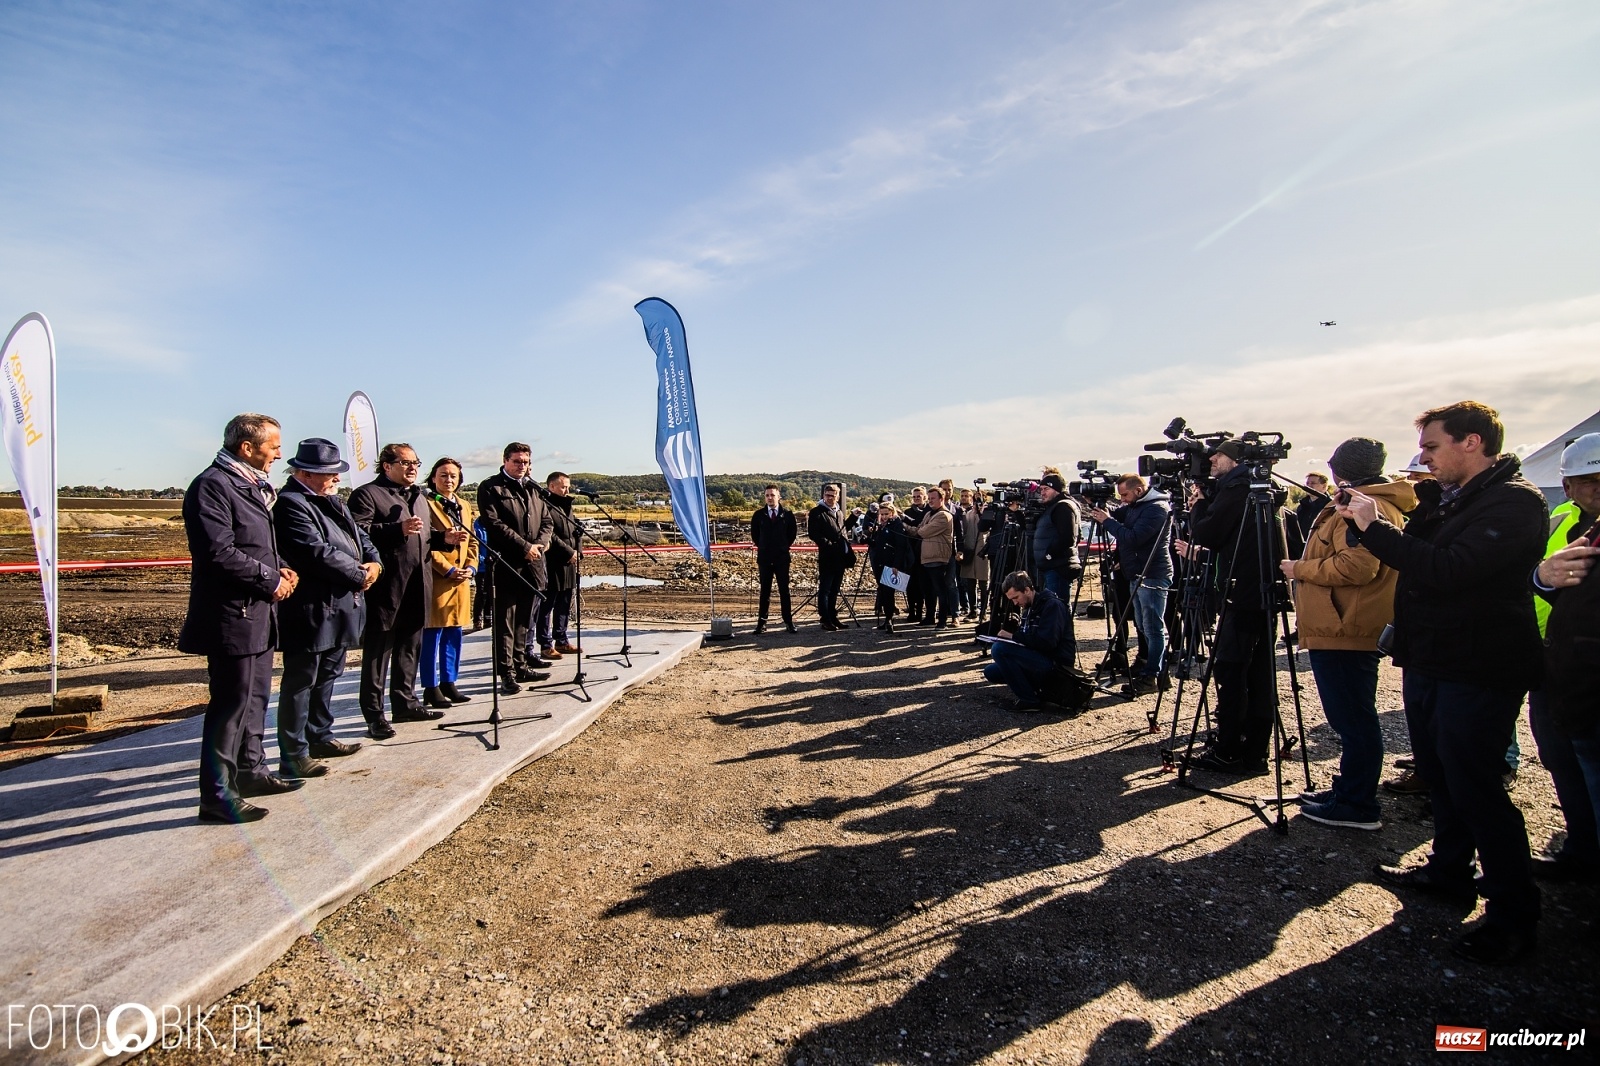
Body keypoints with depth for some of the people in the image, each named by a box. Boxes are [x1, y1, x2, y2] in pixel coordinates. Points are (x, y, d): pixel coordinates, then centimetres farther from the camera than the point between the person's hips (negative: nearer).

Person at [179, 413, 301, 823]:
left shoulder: (252, 486, 16)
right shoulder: (212, 485, -15)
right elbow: (220, 553, -24)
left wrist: (279, 571, 7)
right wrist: (270, 579, -15)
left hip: (258, 613, 10)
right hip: (233, 616, -10)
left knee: (255, 697, 18)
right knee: (231, 703, -4)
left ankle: (251, 771, 32)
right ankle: (218, 795, 6)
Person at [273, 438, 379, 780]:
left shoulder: (332, 501, 15)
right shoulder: (290, 504, -15)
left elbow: (359, 535, 18)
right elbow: (318, 552, -23)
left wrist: (374, 562, -3)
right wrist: (359, 575, -13)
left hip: (339, 607, 10)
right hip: (310, 611, -10)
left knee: (327, 677, 19)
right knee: (300, 682, 0)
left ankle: (320, 737, 32)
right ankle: (293, 755, 8)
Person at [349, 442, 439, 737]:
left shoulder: (420, 496, 20)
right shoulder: (367, 494, -6)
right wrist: (398, 528, -27)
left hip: (417, 588, 8)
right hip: (385, 588, -8)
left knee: (410, 650, 15)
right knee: (377, 653, 0)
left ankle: (405, 704, 27)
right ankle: (374, 715, 7)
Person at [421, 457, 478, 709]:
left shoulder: (464, 506, 17)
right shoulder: (426, 504, -7)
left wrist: (470, 568, 2)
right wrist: (448, 570, -15)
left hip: (461, 580, 7)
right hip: (436, 579, -7)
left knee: (454, 634, 12)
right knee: (432, 634, -2)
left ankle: (448, 683, 21)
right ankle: (431, 688, 6)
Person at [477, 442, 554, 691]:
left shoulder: (533, 489, 18)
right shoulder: (491, 488, -1)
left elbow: (547, 521, 18)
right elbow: (494, 524, -12)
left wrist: (541, 543, -2)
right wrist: (525, 546, -14)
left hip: (533, 565, 6)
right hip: (506, 565, -6)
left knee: (523, 619, 12)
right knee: (505, 621, -3)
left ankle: (520, 666, 21)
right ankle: (506, 673, 0)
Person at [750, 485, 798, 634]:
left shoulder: (787, 514, 0)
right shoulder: (758, 515, 3)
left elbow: (793, 533, 9)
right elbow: (754, 535, 13)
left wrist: (784, 547, 8)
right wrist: (763, 547, 11)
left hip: (782, 557, -1)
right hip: (764, 558, 1)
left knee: (784, 590, 2)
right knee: (765, 591, 4)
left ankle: (788, 621, 8)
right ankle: (762, 622, 7)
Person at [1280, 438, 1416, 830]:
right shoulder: (1383, 504, 20)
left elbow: (1358, 566, -25)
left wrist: (1301, 569, -13)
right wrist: (1307, 568, 17)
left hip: (1342, 631, -11)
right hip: (1352, 629, 11)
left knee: (1353, 720, -5)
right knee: (1354, 719, 15)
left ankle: (1356, 806, 2)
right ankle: (1350, 792, 24)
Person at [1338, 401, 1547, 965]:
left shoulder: (1515, 501, -17)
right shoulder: (1446, 498, 11)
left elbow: (1449, 571, -29)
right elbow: (1415, 559, 13)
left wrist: (1375, 527, -23)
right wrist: (1365, 522, -2)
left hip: (1478, 671, -9)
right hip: (1428, 662, 9)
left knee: (1474, 789, -3)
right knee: (1440, 776, 19)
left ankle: (1513, 914, 10)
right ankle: (1450, 870, 35)